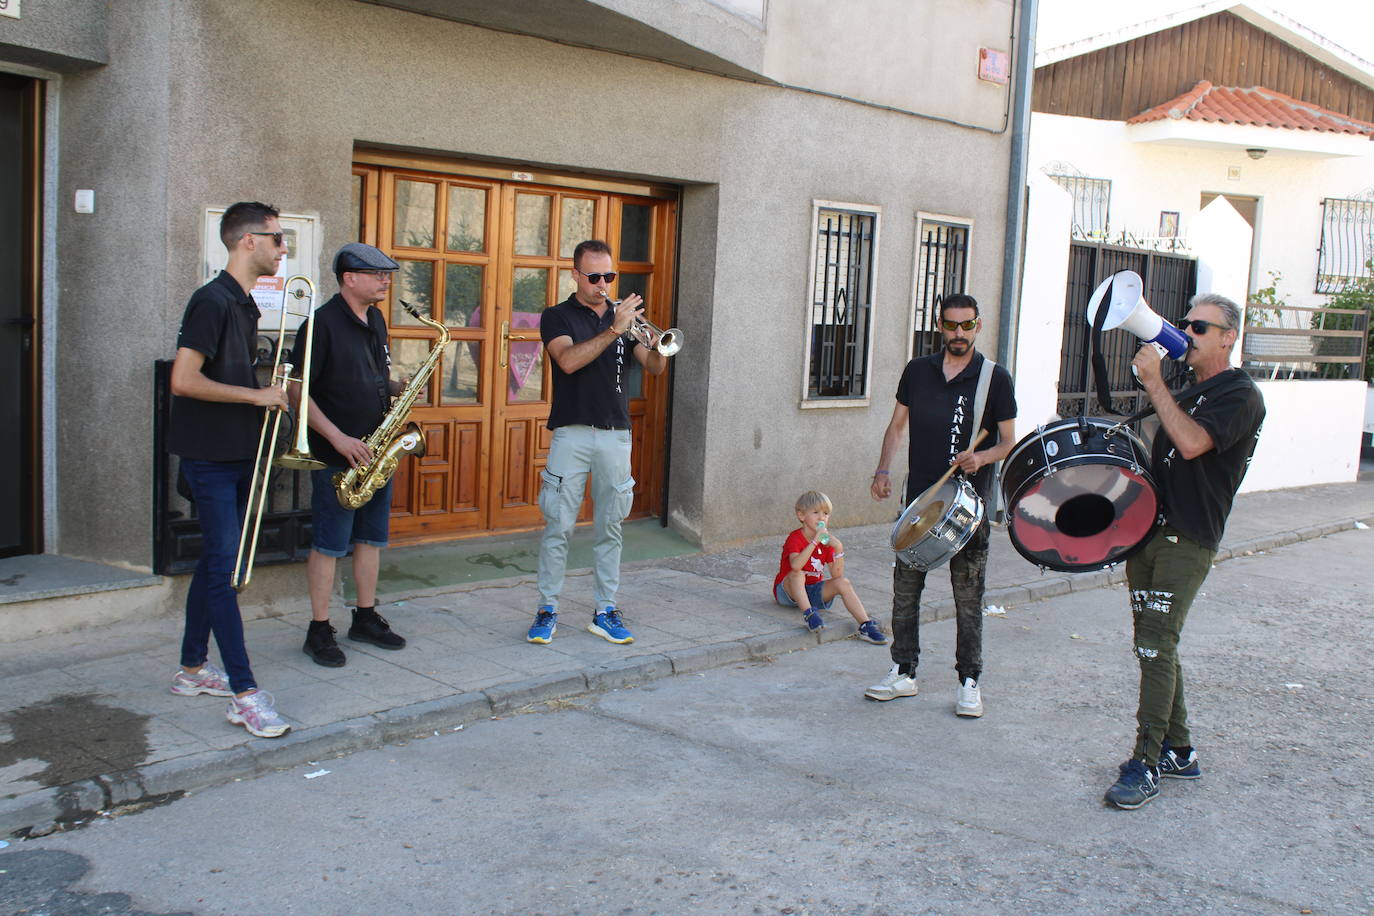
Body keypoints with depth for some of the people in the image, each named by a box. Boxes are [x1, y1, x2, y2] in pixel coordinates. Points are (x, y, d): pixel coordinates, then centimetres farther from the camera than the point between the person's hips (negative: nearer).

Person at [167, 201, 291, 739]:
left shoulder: (245, 305, 15)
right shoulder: (212, 300, -14)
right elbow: (184, 380, -22)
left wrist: (272, 392, 6)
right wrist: (256, 395, -17)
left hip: (236, 453, 9)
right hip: (209, 455, -9)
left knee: (216, 561, 15)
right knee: (224, 565, -10)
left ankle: (192, 669, 26)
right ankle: (245, 694, -10)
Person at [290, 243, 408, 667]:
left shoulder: (375, 320, 12)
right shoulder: (322, 323, -13)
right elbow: (297, 389, -16)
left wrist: (399, 388, 1)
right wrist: (338, 438, -21)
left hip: (375, 452, 8)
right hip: (337, 457, -8)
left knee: (371, 539, 14)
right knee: (329, 545, 0)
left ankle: (366, 618, 25)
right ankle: (319, 631, 9)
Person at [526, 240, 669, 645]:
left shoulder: (624, 316, 13)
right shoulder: (557, 317, 2)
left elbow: (654, 368, 6)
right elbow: (569, 360, -17)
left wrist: (660, 348, -16)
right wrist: (614, 330, -22)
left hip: (616, 434, 3)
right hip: (572, 433, -3)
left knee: (610, 528, 7)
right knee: (558, 526, -2)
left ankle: (605, 611, 14)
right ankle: (547, 610, 7)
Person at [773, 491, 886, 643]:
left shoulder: (826, 540, 1)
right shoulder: (795, 538, -17)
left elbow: (837, 575, -9)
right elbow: (796, 565, -40)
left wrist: (838, 549, -22)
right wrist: (815, 542, -42)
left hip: (813, 591, 5)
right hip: (788, 590, -5)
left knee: (843, 583, -19)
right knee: (797, 574, -35)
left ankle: (866, 626, -28)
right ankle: (809, 614, -41)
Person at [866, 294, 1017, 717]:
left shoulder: (995, 379, -2)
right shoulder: (918, 371, 7)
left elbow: (1008, 442, 0)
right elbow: (897, 425, 13)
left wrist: (981, 458, -21)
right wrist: (883, 471, 0)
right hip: (919, 499, 3)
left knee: (968, 597, 2)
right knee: (905, 589, 7)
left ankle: (969, 682, 12)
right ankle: (903, 674, 19)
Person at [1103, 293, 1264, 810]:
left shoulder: (1240, 396, -8)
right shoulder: (1188, 392, 19)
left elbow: (1192, 443, -25)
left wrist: (1153, 384, -21)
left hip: (1187, 542, -8)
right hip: (1149, 531, 9)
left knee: (1156, 646, -12)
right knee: (1153, 646, 11)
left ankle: (1147, 765, -7)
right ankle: (1178, 752, 23)